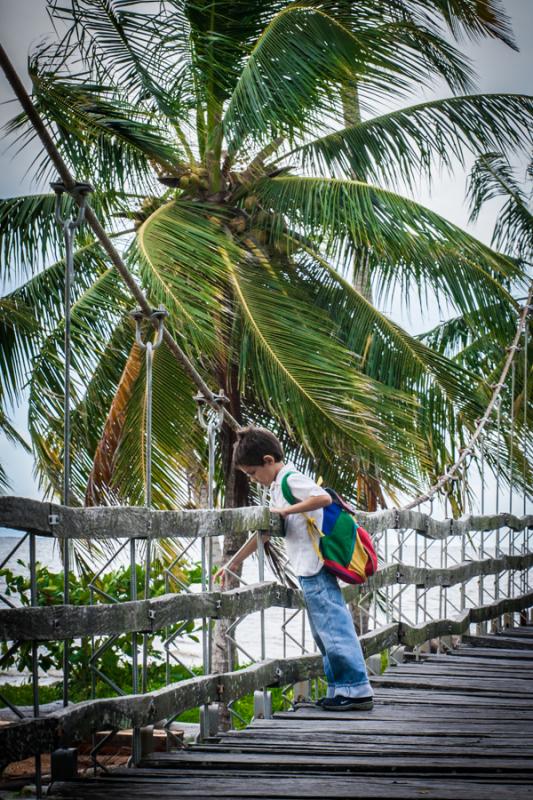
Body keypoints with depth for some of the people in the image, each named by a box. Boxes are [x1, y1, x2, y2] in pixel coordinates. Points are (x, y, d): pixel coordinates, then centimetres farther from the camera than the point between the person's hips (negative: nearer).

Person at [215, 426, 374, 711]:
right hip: (310, 571, 10)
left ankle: (357, 690, -9)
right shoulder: (278, 487, 20)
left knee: (333, 626, -10)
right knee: (324, 632, 12)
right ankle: (341, 688, 14)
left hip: (315, 568, -10)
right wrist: (232, 563, 28)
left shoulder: (290, 479, -10)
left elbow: (324, 498, -28)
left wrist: (285, 510, -20)